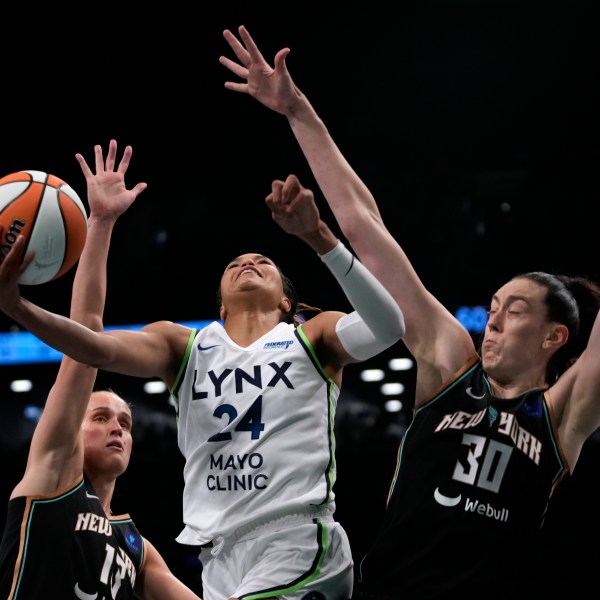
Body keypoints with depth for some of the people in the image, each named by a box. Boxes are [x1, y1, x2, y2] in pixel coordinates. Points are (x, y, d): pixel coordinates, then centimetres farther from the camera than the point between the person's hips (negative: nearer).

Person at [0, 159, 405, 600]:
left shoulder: (313, 338, 6)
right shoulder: (184, 345, 13)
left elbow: (387, 328, -14)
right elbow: (101, 349, -5)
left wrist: (318, 237, -24)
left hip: (299, 544, -4)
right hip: (221, 556, 5)